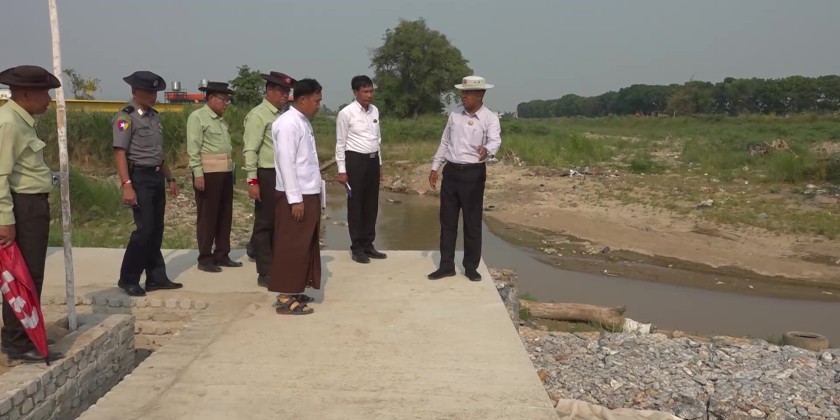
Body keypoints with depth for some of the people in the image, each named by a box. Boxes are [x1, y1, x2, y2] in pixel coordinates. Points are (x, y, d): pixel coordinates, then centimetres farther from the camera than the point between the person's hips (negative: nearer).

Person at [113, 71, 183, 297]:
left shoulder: (154, 116, 14)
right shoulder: (126, 117, -10)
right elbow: (119, 153, -17)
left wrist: (170, 178, 19)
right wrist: (126, 185, -25)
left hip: (157, 177, 8)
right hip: (140, 177, -8)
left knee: (156, 229, 10)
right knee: (144, 229, -10)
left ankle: (156, 277, 18)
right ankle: (127, 279, 3)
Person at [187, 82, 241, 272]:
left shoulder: (221, 120, 17)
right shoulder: (197, 117, -6)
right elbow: (193, 149, -12)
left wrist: (230, 170, 12)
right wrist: (198, 173, -19)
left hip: (225, 172, 8)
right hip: (208, 172, -8)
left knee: (225, 215, 11)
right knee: (207, 216, -1)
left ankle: (222, 255, 21)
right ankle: (205, 258, 7)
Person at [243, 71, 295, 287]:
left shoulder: (283, 116, 14)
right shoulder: (258, 115, -9)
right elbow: (250, 150, -14)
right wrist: (252, 181, -19)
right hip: (267, 175, -7)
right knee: (265, 224, 2)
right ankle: (265, 273, 10)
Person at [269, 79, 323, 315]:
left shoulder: (303, 122, 13)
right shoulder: (288, 124, -15)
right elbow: (286, 163, -19)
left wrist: (311, 195, 13)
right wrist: (295, 198, -20)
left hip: (309, 194, 9)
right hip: (295, 197, -9)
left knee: (305, 246, 14)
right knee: (292, 247, -4)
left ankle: (294, 291, 23)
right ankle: (286, 298, 3)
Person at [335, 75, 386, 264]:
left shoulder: (375, 111, 7)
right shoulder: (346, 113, -11)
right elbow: (341, 143, -9)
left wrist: (379, 163, 15)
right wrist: (342, 170, -11)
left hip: (373, 159, 6)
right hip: (355, 160, -6)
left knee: (371, 204, 11)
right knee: (355, 205, 3)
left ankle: (368, 245, 23)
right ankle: (357, 248, 13)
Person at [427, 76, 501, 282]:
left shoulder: (490, 118, -9)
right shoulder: (455, 114, 6)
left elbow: (495, 141, -26)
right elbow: (445, 142, 13)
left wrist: (487, 150, -49)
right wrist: (435, 167, 11)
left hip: (473, 173, -4)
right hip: (451, 171, 5)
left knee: (472, 222, 4)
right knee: (447, 221, 9)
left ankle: (471, 267, 17)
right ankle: (446, 265, 18)